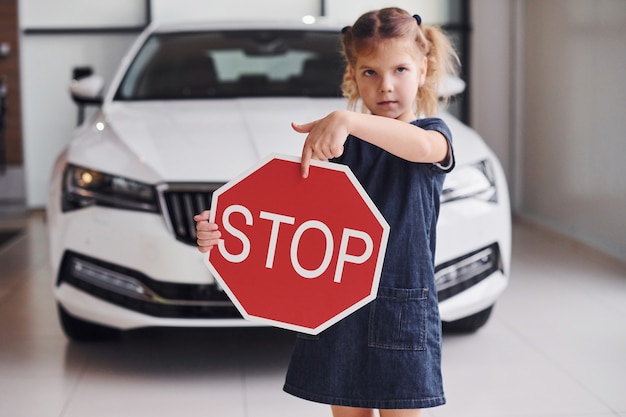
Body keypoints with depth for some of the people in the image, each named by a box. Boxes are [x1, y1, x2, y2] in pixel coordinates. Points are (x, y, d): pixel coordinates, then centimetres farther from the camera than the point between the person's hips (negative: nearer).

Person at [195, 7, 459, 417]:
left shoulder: (434, 134, -4)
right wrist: (224, 233, -14)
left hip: (401, 310, -3)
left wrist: (347, 119, -45)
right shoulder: (338, 143, 8)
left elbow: (422, 147, -30)